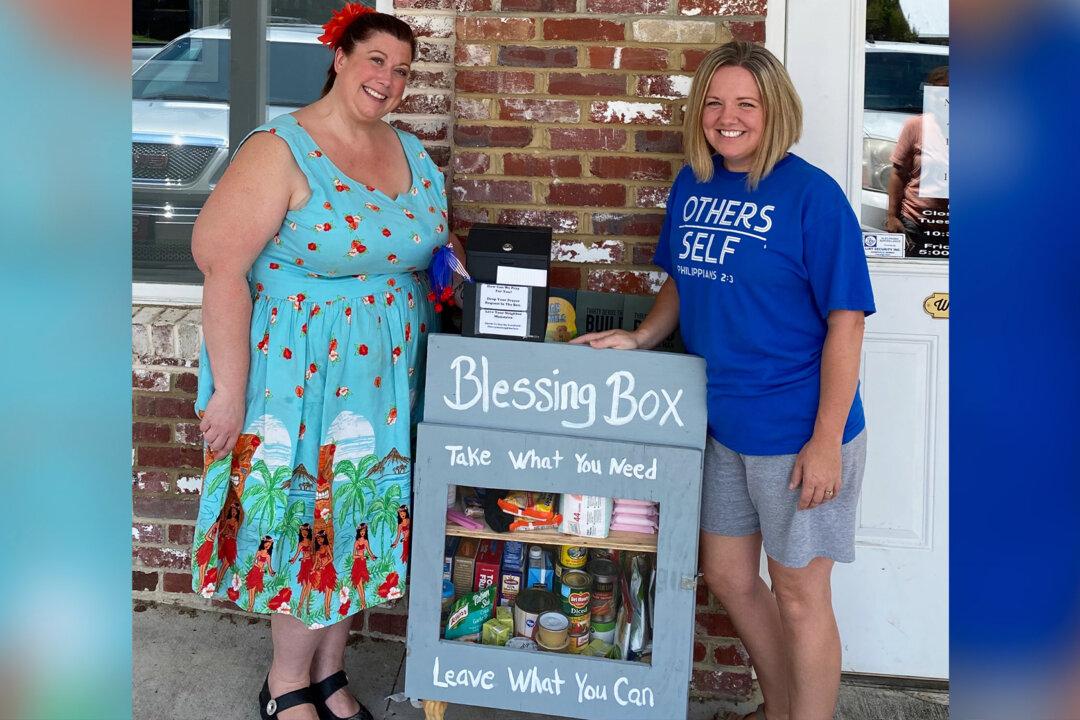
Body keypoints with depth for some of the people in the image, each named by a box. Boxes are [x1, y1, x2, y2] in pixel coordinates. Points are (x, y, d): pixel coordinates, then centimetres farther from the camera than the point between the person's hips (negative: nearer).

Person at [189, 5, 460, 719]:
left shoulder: (412, 153, 8)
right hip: (302, 373, -6)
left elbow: (436, 249, 22)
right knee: (311, 523, 3)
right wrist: (228, 391, -19)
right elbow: (222, 265, -18)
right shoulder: (281, 149, -13)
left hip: (387, 374, 6)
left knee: (360, 522, 13)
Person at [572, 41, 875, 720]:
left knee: (799, 594, 7)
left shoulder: (811, 194, -16)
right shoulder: (694, 185, 4)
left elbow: (845, 320, -15)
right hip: (724, 424, 7)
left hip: (799, 433, -7)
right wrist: (642, 337, 0)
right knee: (728, 576, 20)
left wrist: (826, 441, -17)